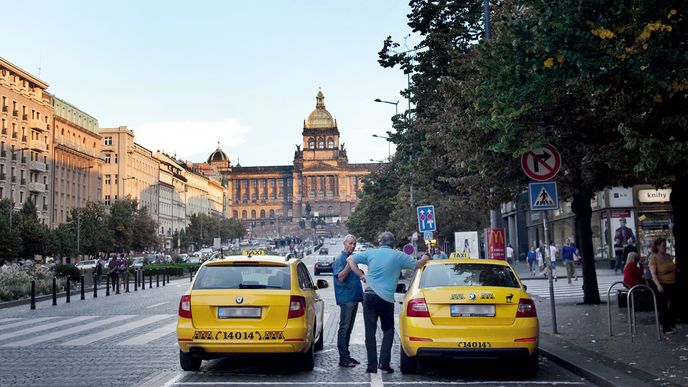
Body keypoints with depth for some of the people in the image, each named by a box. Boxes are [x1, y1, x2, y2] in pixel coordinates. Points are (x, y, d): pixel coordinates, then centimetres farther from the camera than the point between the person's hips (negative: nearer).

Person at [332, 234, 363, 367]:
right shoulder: (340, 259, -10)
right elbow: (341, 277, -21)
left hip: (354, 298, 9)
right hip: (346, 298, -9)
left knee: (348, 329, 13)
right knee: (344, 328, -5)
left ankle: (346, 355, 19)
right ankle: (343, 358, -3)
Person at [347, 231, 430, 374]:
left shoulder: (371, 253, 7)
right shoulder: (398, 256, 2)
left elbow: (350, 260, 9)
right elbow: (417, 265, 8)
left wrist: (361, 276, 12)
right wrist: (425, 258, 29)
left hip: (369, 296, 1)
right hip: (387, 299, -1)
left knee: (370, 331, 6)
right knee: (388, 330, 15)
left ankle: (372, 365, 5)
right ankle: (384, 361, 2)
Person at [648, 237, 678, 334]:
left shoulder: (668, 256, 8)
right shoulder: (653, 258, -11)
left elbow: (674, 269, 18)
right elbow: (653, 273, -18)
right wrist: (658, 285, -28)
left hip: (672, 284, 7)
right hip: (661, 285, -7)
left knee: (674, 304, 14)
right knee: (663, 307, 0)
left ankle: (672, 324, 32)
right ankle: (665, 328, 10)